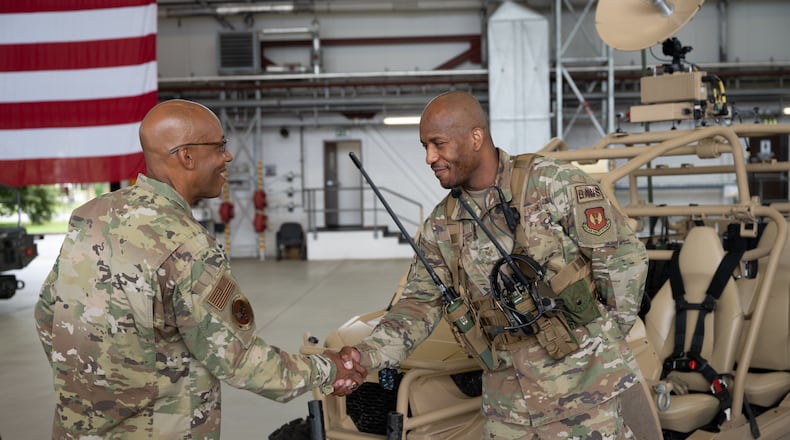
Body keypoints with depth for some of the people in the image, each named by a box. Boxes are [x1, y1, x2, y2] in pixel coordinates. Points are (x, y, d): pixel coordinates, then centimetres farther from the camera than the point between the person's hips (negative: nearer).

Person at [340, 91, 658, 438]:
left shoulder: (555, 183, -11)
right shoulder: (441, 226, 4)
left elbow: (625, 258, -6)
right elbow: (420, 304, 4)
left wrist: (606, 340, 0)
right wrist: (367, 355, -12)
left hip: (589, 388, -4)